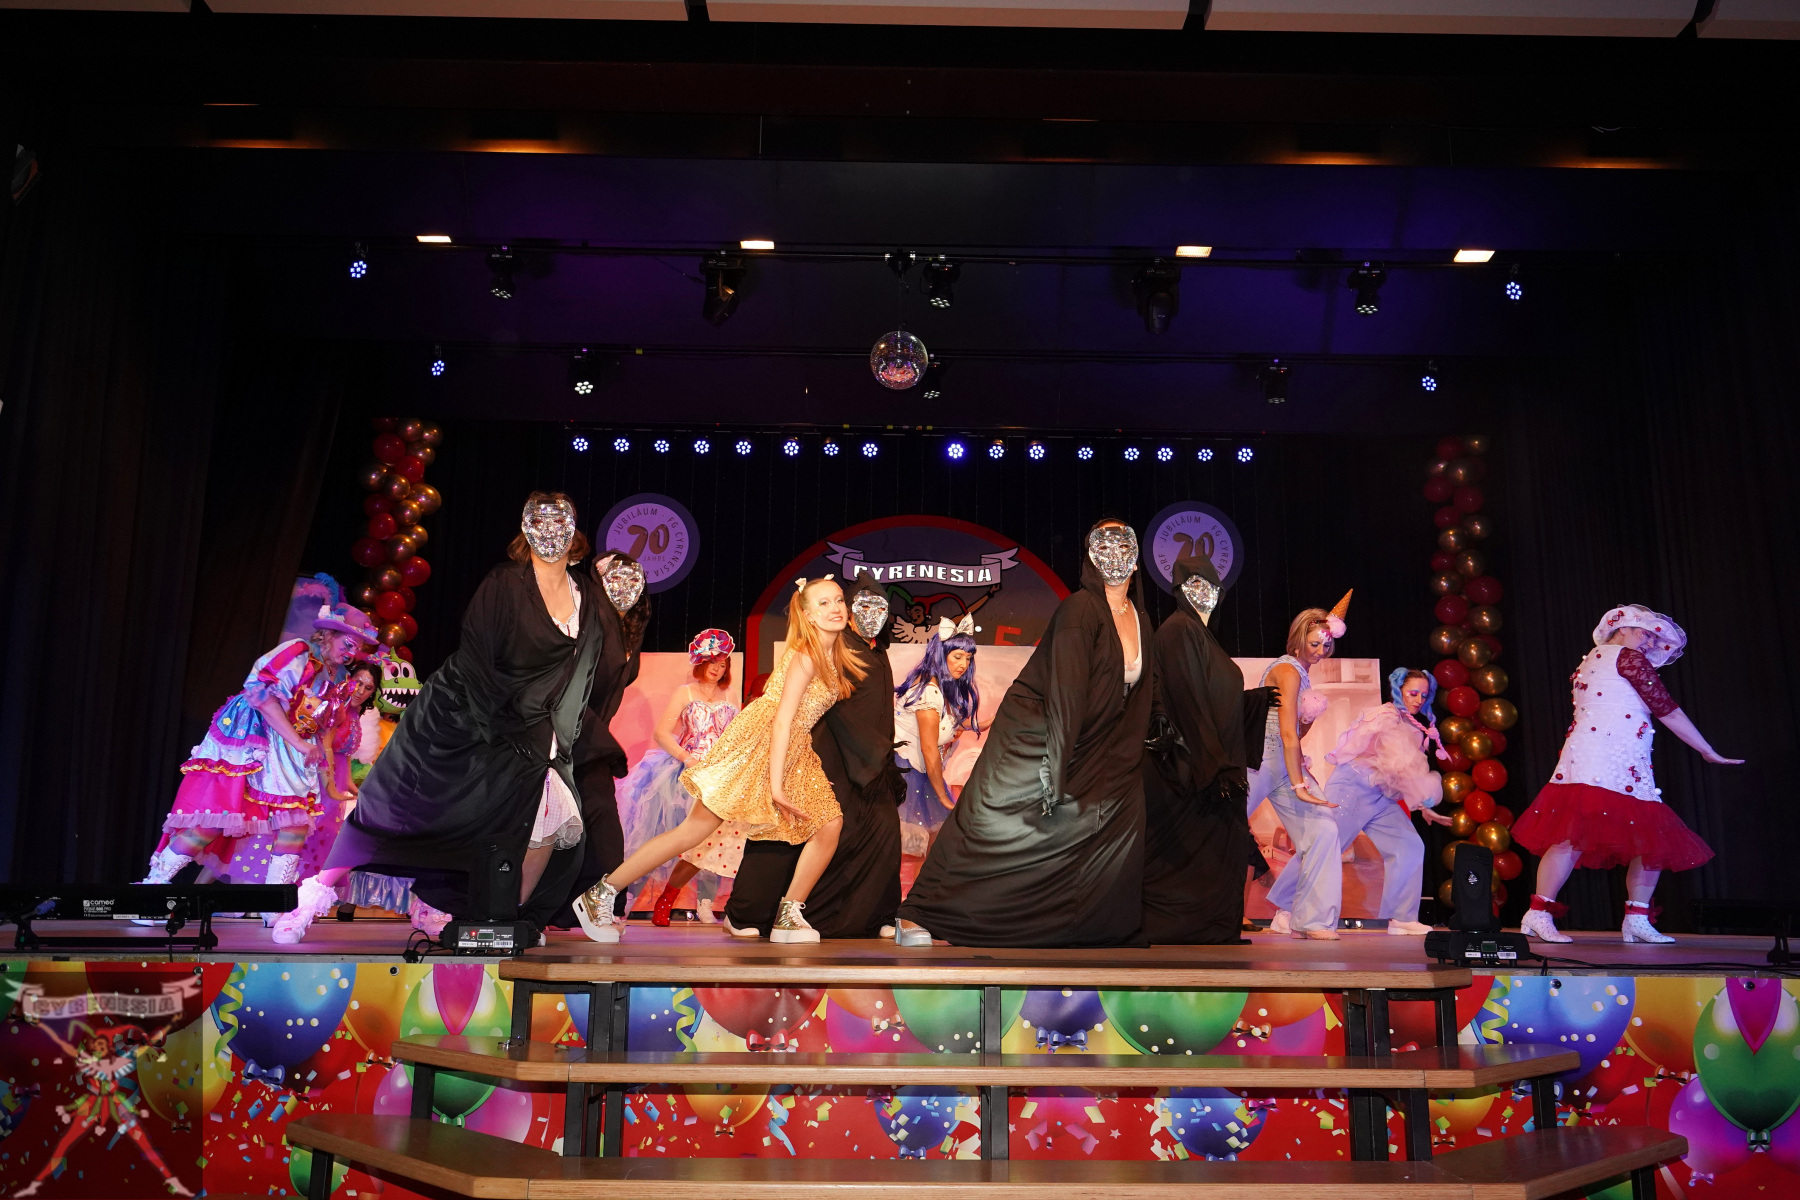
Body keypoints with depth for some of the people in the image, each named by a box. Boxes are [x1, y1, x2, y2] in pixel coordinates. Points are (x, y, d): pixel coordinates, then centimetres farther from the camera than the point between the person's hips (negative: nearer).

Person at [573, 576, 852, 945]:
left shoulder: (834, 656, 11)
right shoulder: (805, 655, -14)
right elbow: (782, 718, -21)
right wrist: (776, 785, -25)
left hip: (794, 752, 9)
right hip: (758, 740, -9)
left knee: (829, 823, -4)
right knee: (697, 828, -10)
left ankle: (789, 917, 2)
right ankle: (599, 895, -3)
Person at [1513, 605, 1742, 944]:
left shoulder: (1590, 662, 27)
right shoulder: (1628, 657, 1)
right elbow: (1667, 709, 0)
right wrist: (1708, 751, 7)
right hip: (1603, 767, -10)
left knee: (1653, 841, 8)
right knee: (1577, 835, -16)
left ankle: (1636, 920, 8)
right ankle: (1538, 914, -19)